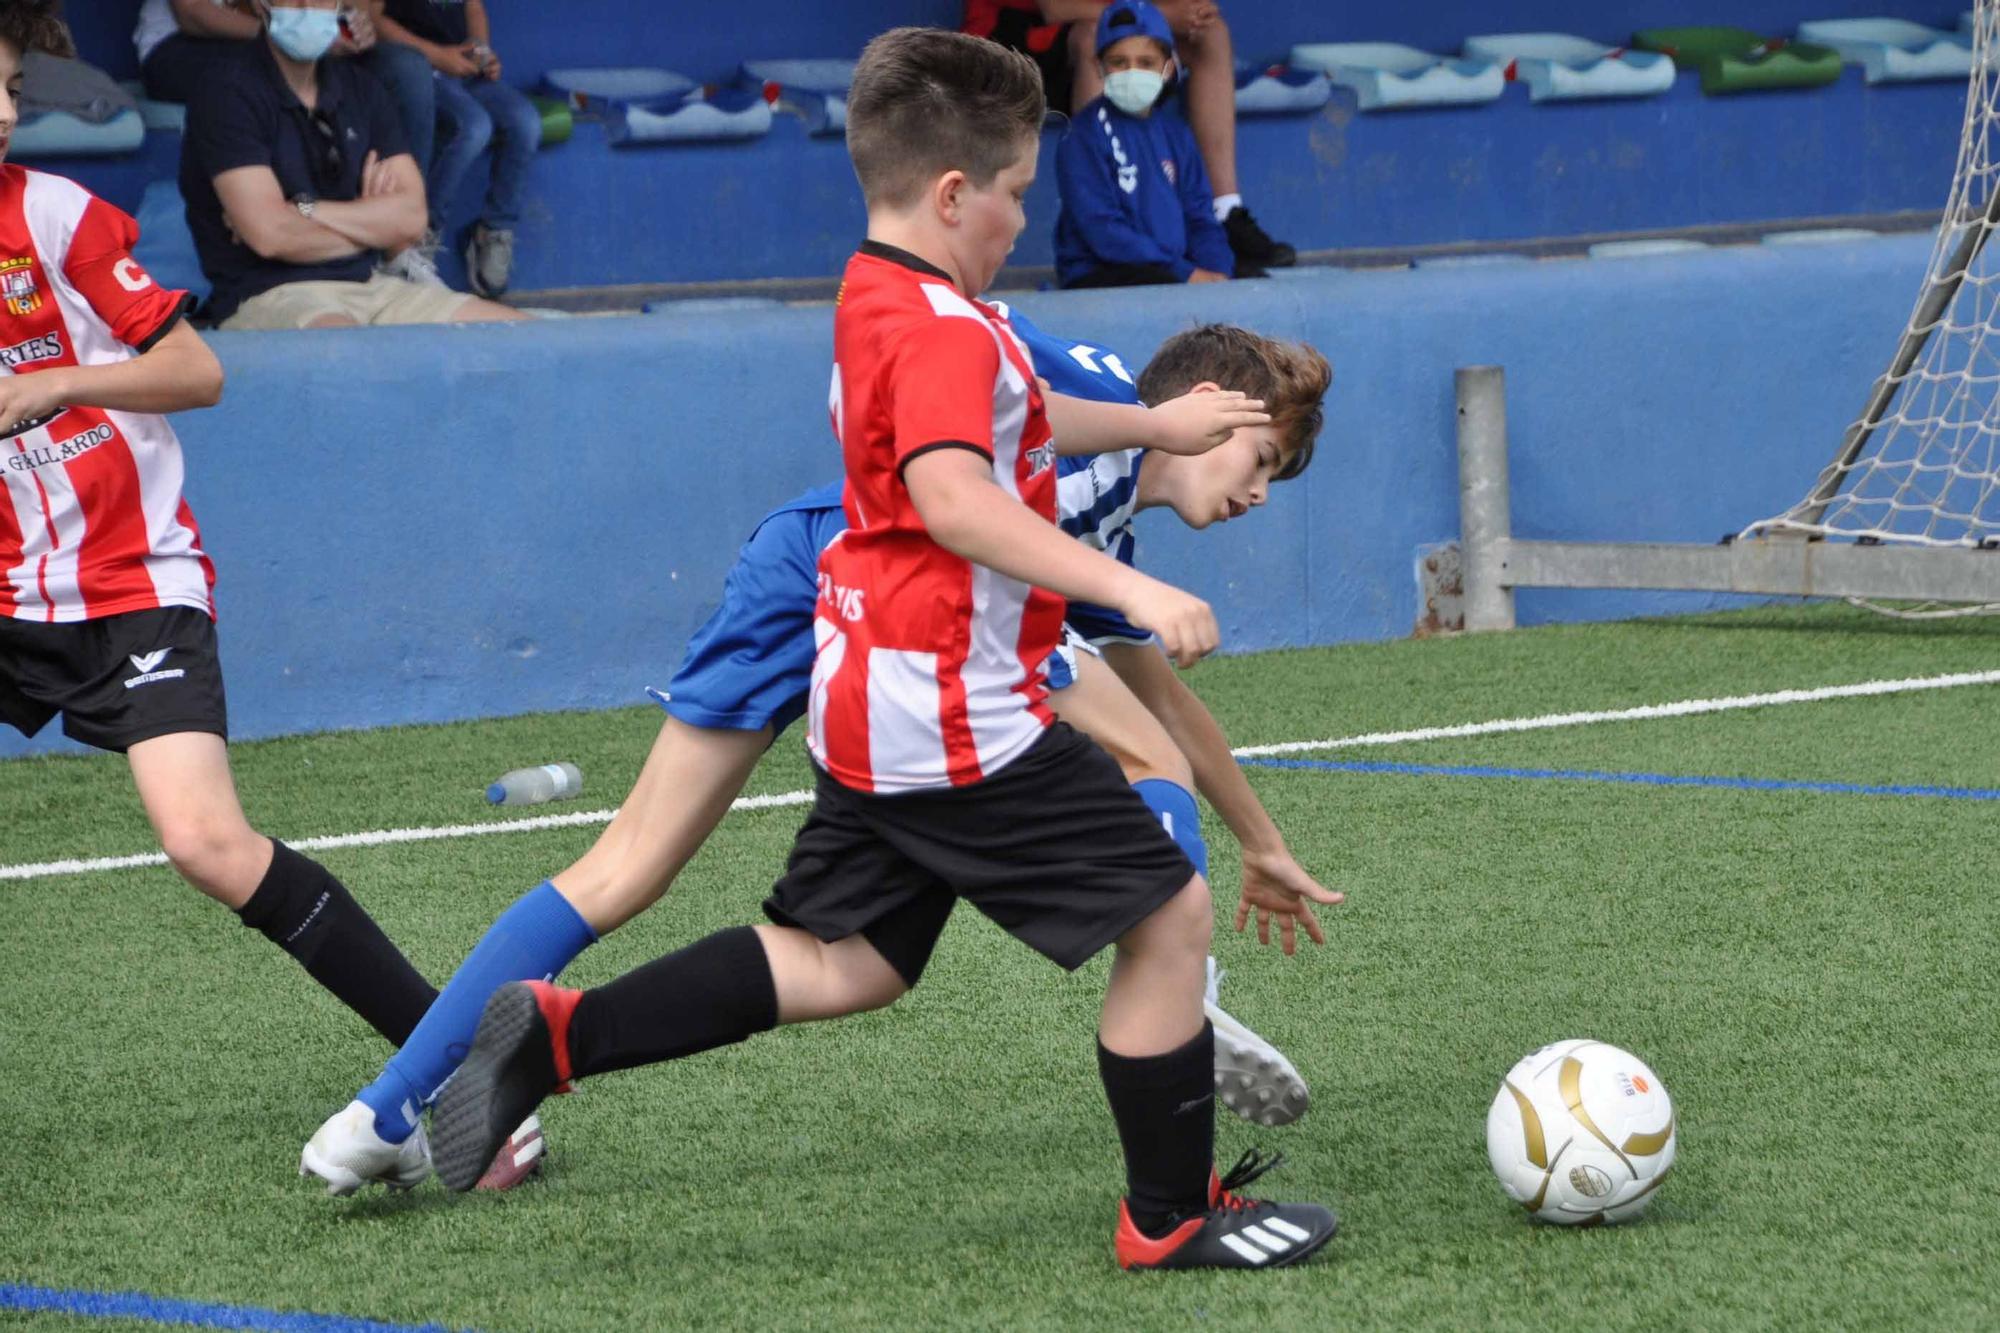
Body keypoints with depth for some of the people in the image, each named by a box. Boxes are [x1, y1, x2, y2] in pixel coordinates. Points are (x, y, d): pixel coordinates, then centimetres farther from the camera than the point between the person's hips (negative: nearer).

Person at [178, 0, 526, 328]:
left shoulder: (359, 90, 15)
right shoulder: (229, 90, -5)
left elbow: (411, 218, 5)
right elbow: (268, 234, -15)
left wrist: (303, 210, -9)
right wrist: (372, 226, 2)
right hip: (268, 294, -7)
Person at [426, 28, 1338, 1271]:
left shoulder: (880, 302, 15)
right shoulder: (944, 329, -18)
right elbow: (953, 496, -34)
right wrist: (1128, 587, -38)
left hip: (870, 700, 10)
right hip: (956, 713, -10)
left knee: (841, 963, 16)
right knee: (1169, 913, -2)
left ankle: (558, 1033, 8)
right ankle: (1174, 1216, 7)